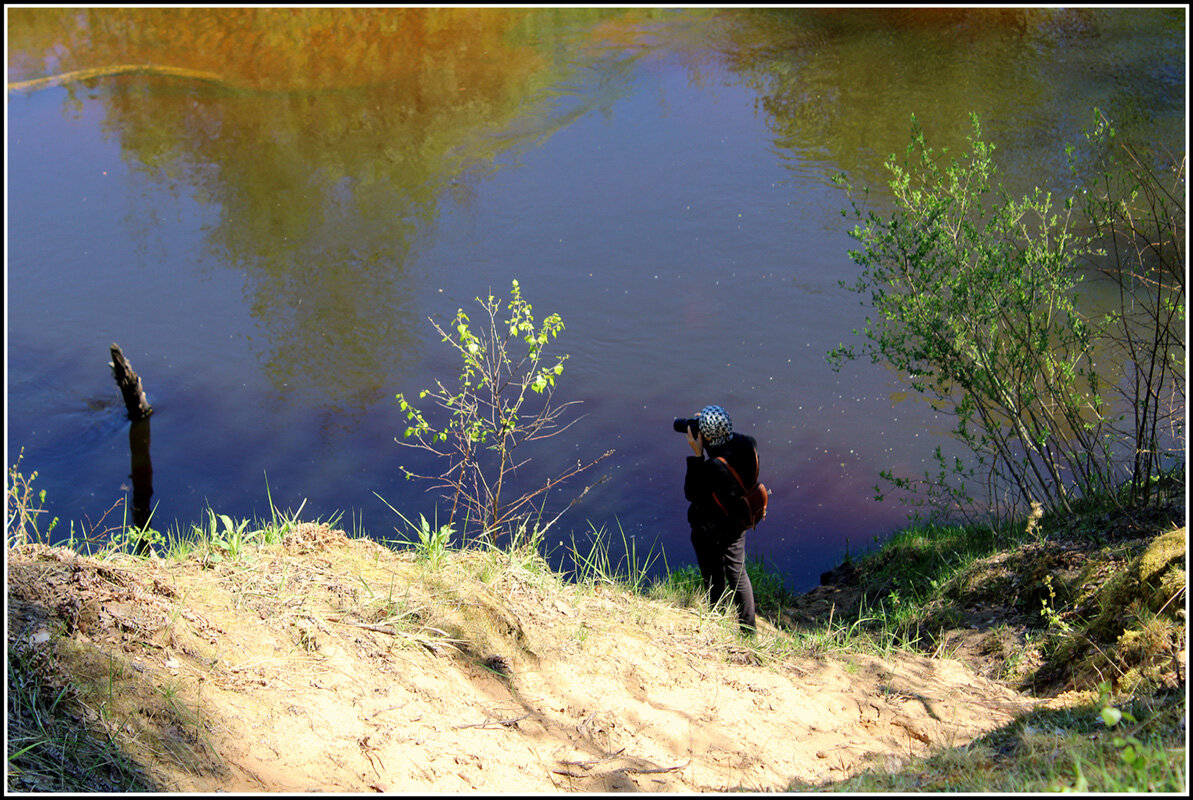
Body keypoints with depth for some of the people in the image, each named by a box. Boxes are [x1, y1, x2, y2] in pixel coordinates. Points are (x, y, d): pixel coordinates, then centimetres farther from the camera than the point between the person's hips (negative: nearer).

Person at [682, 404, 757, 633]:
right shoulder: (747, 444, -17)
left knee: (713, 579, 17)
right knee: (737, 573, 25)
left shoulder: (713, 467, -38)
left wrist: (697, 455, -26)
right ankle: (748, 630, 40)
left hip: (710, 530, -7)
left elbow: (692, 494, -22)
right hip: (738, 521, 7)